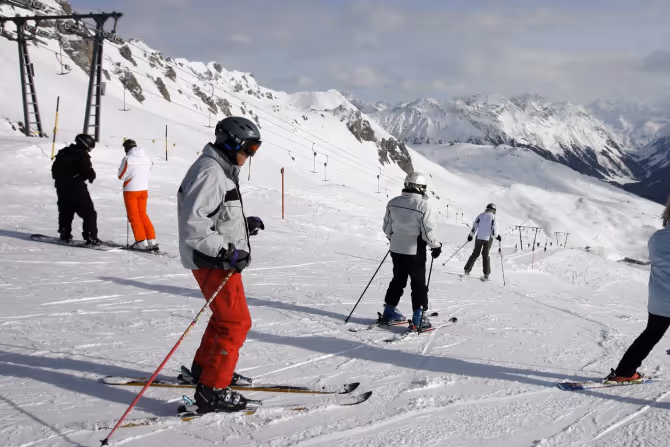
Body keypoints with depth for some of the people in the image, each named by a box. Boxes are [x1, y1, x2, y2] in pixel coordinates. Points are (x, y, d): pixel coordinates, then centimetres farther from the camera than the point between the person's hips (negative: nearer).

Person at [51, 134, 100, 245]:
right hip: (77, 188, -7)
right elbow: (88, 172, -17)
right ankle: (91, 237, -11)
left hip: (61, 187, 7)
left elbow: (54, 170, 17)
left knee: (65, 212, 23)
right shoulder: (82, 155, -10)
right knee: (89, 213, -3)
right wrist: (91, 176, 4)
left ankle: (65, 234, 26)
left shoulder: (62, 153, 12)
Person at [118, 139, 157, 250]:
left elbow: (121, 176, -9)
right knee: (143, 214, 16)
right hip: (144, 190, 5)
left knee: (133, 216, 6)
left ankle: (141, 242, 1)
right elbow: (148, 173, 8)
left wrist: (121, 169, 9)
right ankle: (151, 240, 10)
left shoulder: (127, 159, -14)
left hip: (131, 190, -5)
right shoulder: (146, 159, 0)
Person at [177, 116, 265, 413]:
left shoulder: (220, 171, 14)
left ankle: (204, 368, 39)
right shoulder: (210, 172, -20)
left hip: (220, 260, 11)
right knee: (235, 322, -7)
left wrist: (245, 225, 11)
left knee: (227, 315, 23)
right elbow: (193, 223, -27)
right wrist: (226, 252, -27)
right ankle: (211, 391, -1)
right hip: (213, 262, -11)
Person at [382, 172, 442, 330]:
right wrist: (436, 246, -1)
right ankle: (418, 318, 6)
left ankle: (389, 312, 25)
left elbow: (387, 227, 6)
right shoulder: (423, 205, -19)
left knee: (398, 280, 20)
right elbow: (428, 231, -18)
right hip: (415, 251, -5)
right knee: (419, 284, 6)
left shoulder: (393, 202, -1)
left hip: (396, 249, 5)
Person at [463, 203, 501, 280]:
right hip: (488, 238, -2)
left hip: (479, 237, 2)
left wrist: (471, 235, 13)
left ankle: (467, 270, 7)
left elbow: (475, 225, 2)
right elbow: (494, 228, -8)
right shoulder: (493, 217, -2)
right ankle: (486, 275, 4)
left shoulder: (481, 215, 5)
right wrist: (497, 236, 8)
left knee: (475, 254, 11)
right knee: (486, 255, 8)